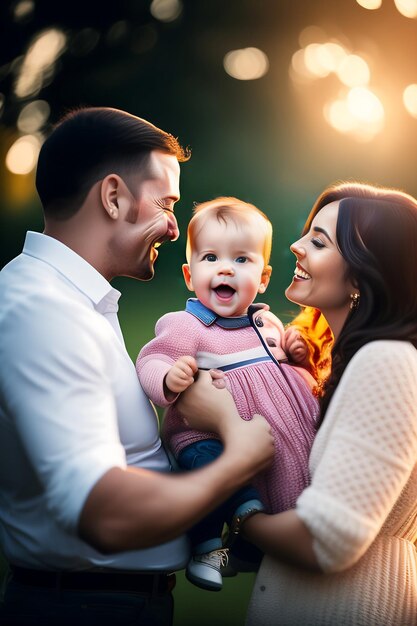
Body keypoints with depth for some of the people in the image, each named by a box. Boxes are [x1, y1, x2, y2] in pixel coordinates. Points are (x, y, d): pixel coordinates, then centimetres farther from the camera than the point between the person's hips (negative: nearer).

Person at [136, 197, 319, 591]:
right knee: (206, 460, -36)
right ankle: (207, 545, -17)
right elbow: (151, 362, -16)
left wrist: (296, 354, 7)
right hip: (210, 434, -7)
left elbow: (282, 364, 30)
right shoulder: (185, 326, -7)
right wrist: (168, 378, -39)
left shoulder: (267, 324, 14)